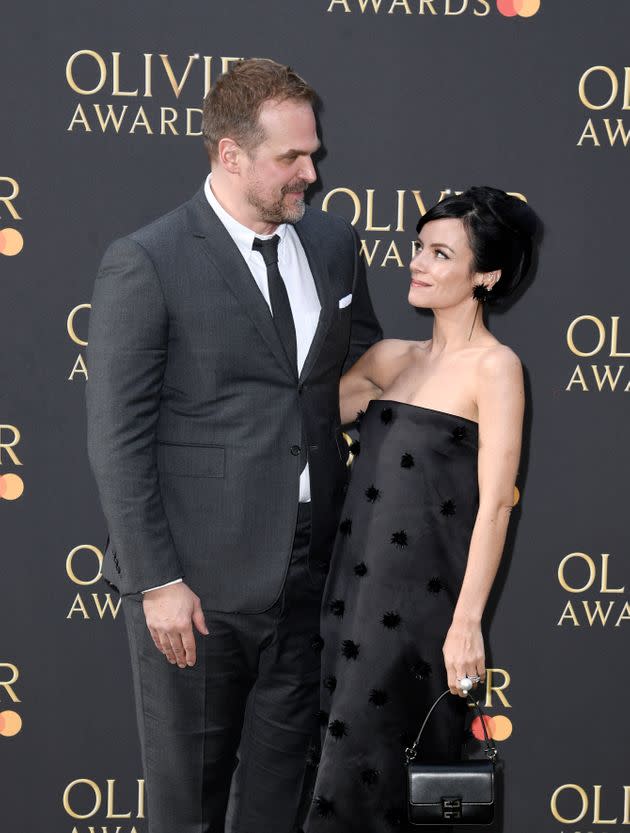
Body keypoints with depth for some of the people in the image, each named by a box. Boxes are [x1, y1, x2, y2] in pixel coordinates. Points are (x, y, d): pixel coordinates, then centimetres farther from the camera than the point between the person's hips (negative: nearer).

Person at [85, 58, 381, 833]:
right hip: (198, 575, -5)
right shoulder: (145, 264, -13)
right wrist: (156, 581, -14)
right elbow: (117, 441, -12)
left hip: (308, 567, 5)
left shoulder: (331, 240, 5)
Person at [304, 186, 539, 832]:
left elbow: (495, 504, -12)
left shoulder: (494, 367, -7)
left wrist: (467, 622, -17)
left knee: (363, 762, -6)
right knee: (342, 754, 9)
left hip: (423, 595, -6)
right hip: (356, 582, 6)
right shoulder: (393, 358, 13)